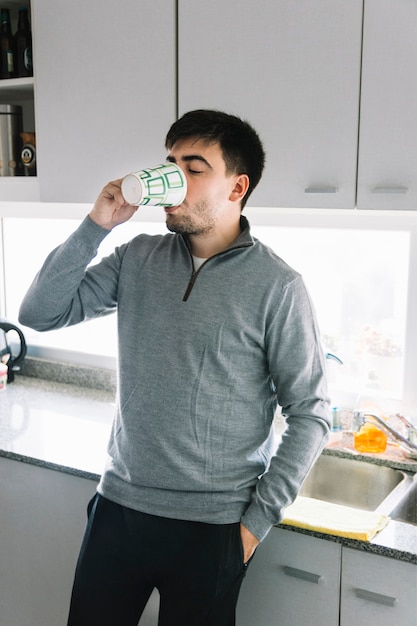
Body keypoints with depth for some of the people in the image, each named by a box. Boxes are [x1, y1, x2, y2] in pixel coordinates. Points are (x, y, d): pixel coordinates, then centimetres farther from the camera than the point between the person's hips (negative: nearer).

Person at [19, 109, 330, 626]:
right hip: (119, 505, 4)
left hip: (211, 527, -3)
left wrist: (257, 521, -8)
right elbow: (39, 314, -3)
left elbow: (309, 413, -8)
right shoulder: (137, 259, 1)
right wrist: (97, 225, -12)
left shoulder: (276, 286, -11)